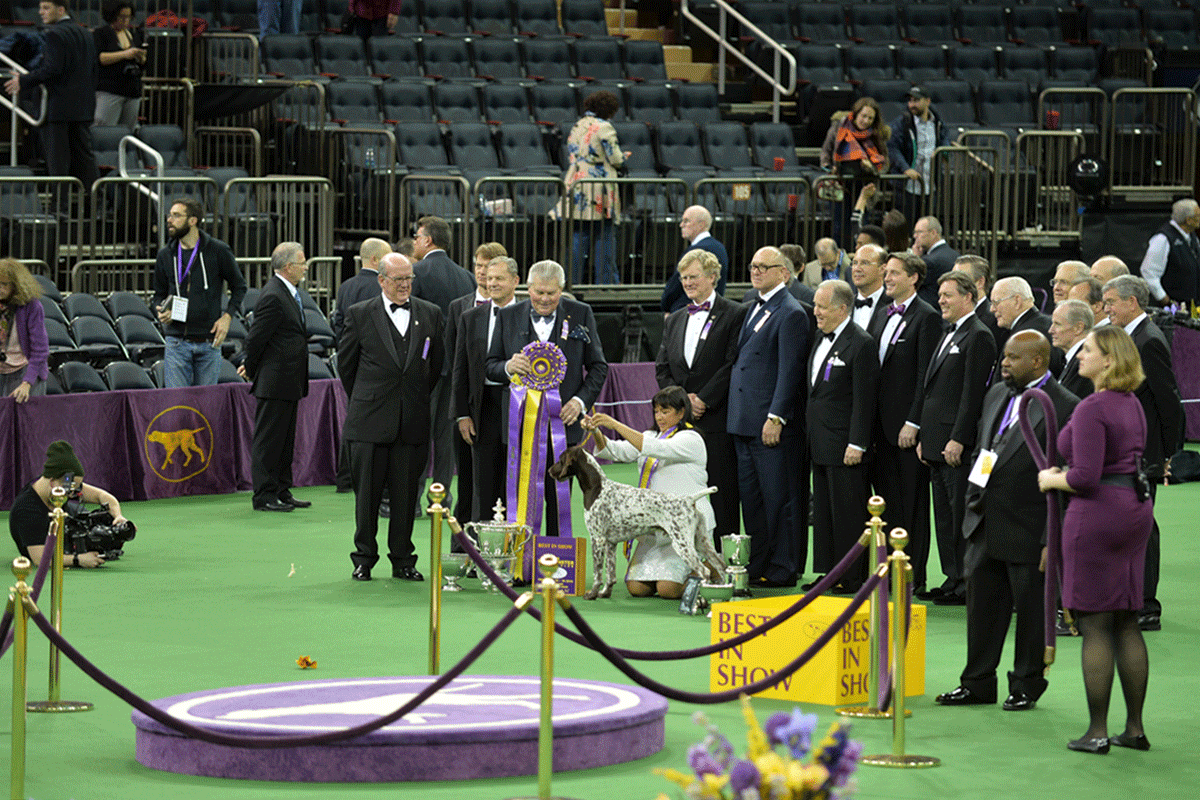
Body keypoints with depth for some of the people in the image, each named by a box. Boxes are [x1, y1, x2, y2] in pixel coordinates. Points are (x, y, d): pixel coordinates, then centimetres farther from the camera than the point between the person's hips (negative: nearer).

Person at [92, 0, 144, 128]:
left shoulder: (134, 34, 18)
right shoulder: (100, 33, 1)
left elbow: (143, 63, 25)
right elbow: (96, 58, -12)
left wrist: (141, 58, 0)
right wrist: (124, 54, -17)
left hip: (133, 91, 6)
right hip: (109, 91, -6)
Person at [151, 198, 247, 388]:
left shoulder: (218, 251, -1)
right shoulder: (165, 256, 6)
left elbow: (239, 287, 9)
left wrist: (227, 317, -4)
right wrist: (160, 310, -5)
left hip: (209, 343, -1)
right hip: (177, 342, 1)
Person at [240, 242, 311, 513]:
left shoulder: (289, 293, 13)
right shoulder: (273, 297, -19)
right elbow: (255, 338, -17)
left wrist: (251, 367, 17)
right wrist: (251, 370, -4)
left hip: (289, 382, 10)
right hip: (275, 381, -10)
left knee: (285, 439, 15)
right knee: (268, 440, -3)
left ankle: (281, 491, 22)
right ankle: (264, 495, 2)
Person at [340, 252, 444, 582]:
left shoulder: (430, 314, 6)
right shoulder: (360, 314, 0)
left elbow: (437, 363, 16)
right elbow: (346, 362, 9)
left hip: (413, 420, 2)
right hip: (370, 420, -2)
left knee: (406, 493, 4)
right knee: (367, 492, 3)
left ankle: (402, 560, 13)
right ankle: (364, 559, 13)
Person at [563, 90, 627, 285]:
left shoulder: (576, 128, 14)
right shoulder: (604, 128, -8)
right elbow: (616, 159, -9)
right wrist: (623, 158, 14)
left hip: (575, 188, 6)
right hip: (599, 194, -6)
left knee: (576, 240, 6)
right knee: (604, 239, -1)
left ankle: (572, 283, 3)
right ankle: (607, 282, -1)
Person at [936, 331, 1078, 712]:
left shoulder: (1065, 407, -13)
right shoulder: (997, 395, 11)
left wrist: (1053, 540, -17)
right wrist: (974, 500, 11)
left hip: (1029, 531, -7)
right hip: (985, 524, 7)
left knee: (1031, 609, 6)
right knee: (982, 605, 12)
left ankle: (1027, 687, 18)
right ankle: (977, 683, 23)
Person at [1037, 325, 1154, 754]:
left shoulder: (1093, 407, -16)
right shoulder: (1132, 405, 12)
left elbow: (1086, 477, -22)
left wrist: (1052, 480, -3)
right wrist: (1067, 472, 16)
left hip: (1099, 511, -9)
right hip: (1136, 510, 9)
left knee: (1095, 625, -3)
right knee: (1127, 623, 12)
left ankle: (1097, 731, 0)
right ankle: (1134, 727, 14)